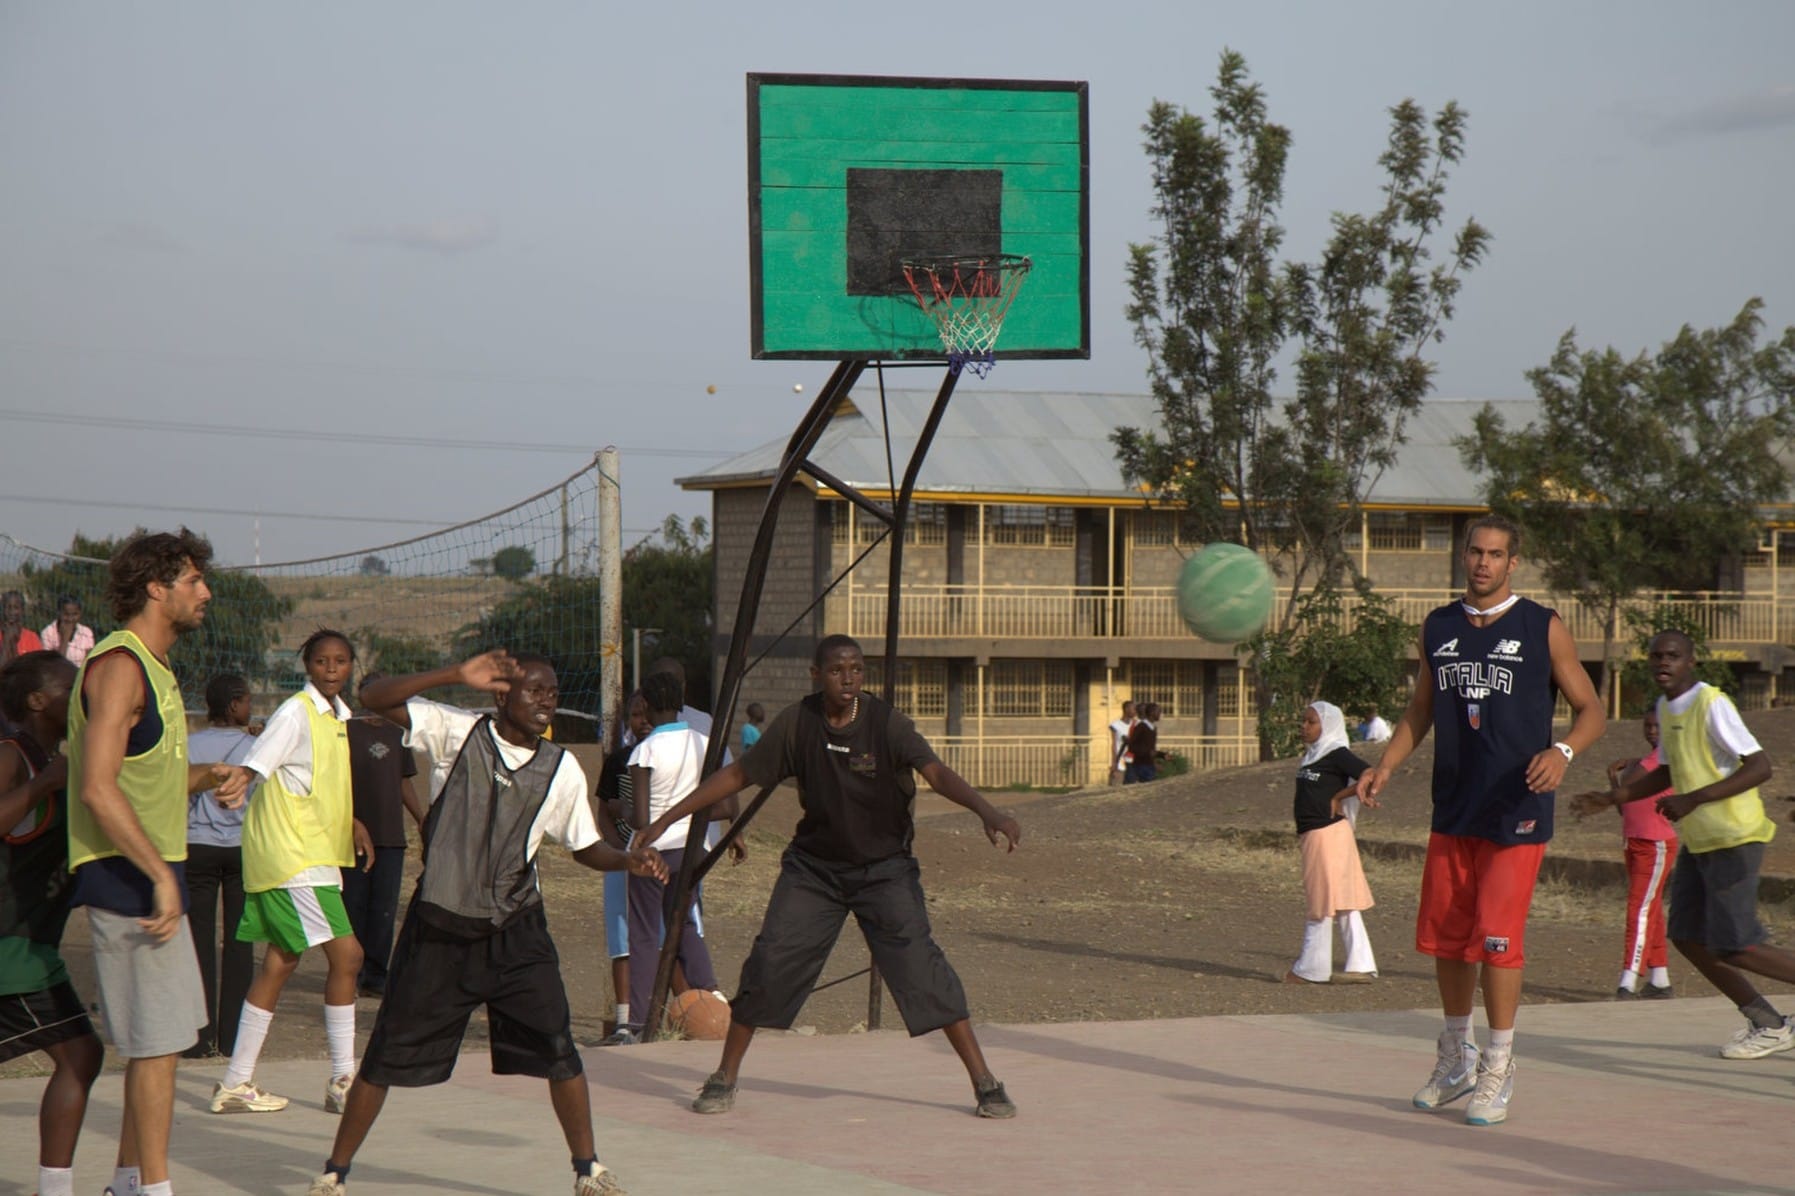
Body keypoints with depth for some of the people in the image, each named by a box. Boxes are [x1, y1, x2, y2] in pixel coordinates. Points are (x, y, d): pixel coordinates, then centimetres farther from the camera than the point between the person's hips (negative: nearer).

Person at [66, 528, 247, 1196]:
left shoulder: (154, 668, 18)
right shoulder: (119, 665, -14)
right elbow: (98, 789, -23)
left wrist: (207, 778, 8)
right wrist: (161, 875, -24)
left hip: (153, 874, 10)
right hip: (126, 875, -10)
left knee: (161, 1036, 14)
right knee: (156, 1041, -8)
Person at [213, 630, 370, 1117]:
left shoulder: (339, 715, 14)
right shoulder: (295, 714, -13)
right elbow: (251, 769, -22)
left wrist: (353, 824, 24)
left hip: (316, 854, 9)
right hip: (292, 854, -9)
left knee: (280, 962, 9)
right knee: (346, 954, -10)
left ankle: (237, 1083, 13)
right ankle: (342, 1080, -2)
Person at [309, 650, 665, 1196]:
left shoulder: (562, 769, 1)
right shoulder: (456, 732, -7)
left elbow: (585, 847, 11)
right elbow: (374, 698, -17)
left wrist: (629, 859, -11)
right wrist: (458, 675, -27)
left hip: (515, 932, 2)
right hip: (439, 930, -2)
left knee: (558, 1049, -3)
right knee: (387, 1056, 2)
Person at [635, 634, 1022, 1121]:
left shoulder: (886, 724, -15)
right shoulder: (796, 723, -8)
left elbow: (937, 773, -28)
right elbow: (738, 774, 2)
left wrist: (987, 812, -46)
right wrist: (669, 817, 2)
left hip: (884, 869, -2)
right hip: (813, 867, 2)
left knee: (921, 966, -13)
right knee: (768, 964, -6)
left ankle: (984, 1081, -5)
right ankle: (725, 1077, 11)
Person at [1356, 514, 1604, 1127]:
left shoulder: (1544, 629, -3)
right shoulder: (1438, 628, 9)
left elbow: (1592, 711, -1)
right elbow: (1420, 713, 18)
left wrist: (1562, 751, -21)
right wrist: (1385, 766, 2)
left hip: (1517, 811, -5)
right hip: (1453, 808, 5)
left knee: (1497, 937, -9)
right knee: (1444, 936, 8)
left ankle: (1499, 1069, 3)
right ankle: (1455, 1059, 25)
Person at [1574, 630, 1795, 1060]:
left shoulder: (1712, 705, -17)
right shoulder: (1667, 707, 10)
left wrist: (1694, 799, -28)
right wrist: (1610, 798, 14)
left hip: (1734, 839, -9)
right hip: (1698, 842, 9)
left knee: (1733, 947, -12)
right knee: (1688, 939, 5)